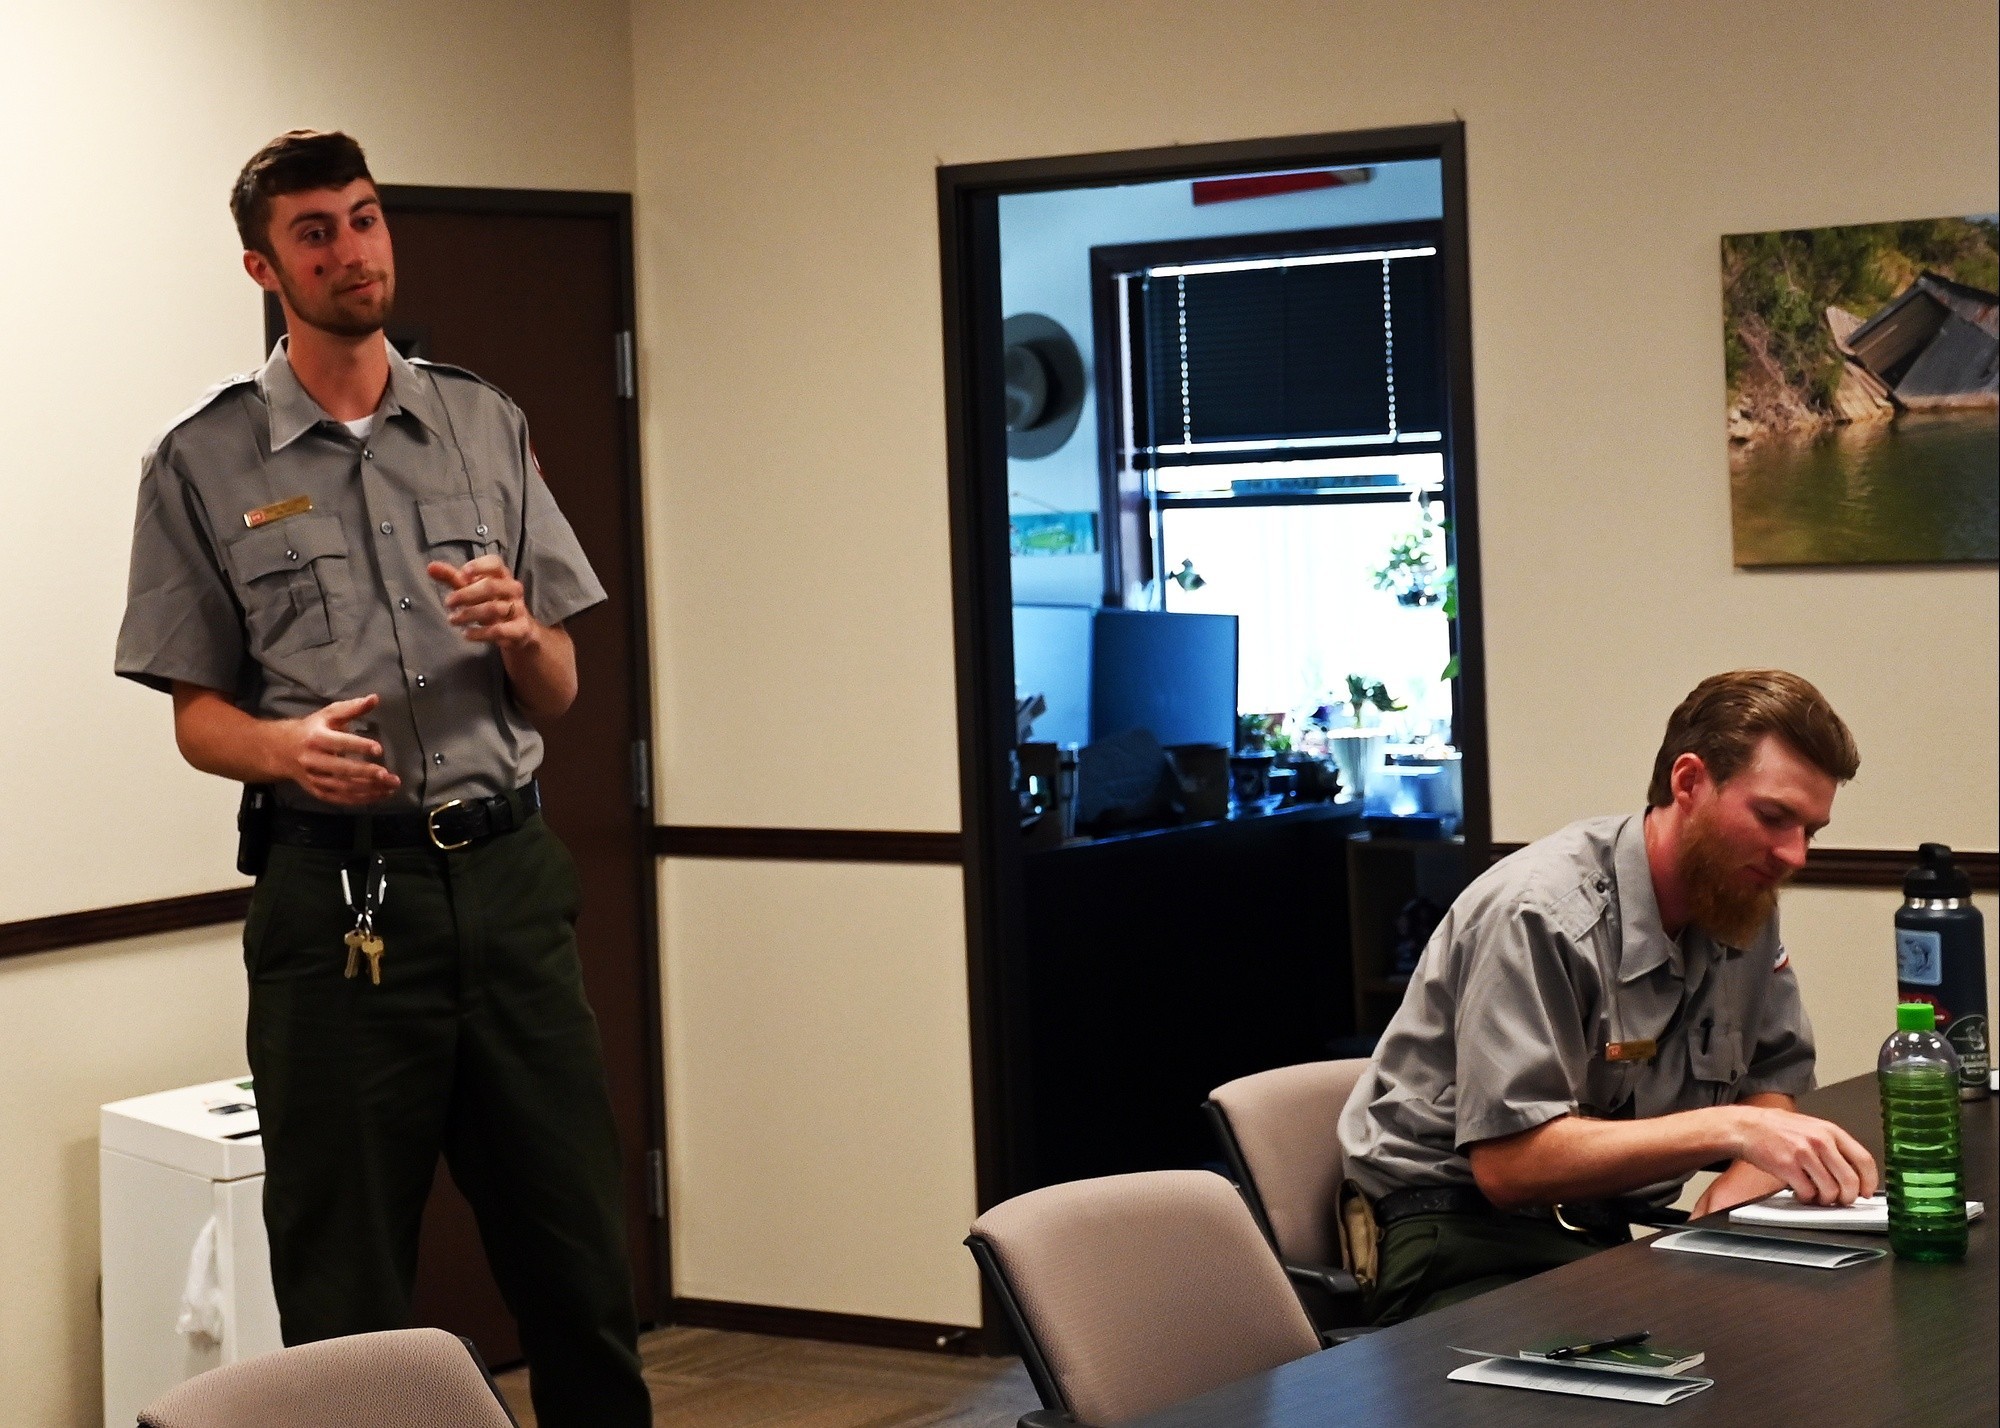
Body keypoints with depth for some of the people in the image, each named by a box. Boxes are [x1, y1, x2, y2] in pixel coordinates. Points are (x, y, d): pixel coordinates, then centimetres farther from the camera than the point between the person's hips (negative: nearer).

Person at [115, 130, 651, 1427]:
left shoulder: (486, 428, 12)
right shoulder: (204, 464, 4)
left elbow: (557, 695, 15)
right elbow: (197, 714, 4)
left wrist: (520, 633, -7)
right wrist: (286, 748, -16)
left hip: (508, 879, 3)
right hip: (337, 894, -3)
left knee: (582, 1266, 5)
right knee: (345, 1296, 2)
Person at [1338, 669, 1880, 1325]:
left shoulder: (1745, 909, 6)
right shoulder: (1540, 914, -20)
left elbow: (1775, 1078, 12)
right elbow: (1509, 1161, -25)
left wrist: (1732, 1194, -12)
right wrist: (1731, 1129, -31)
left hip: (1610, 1233, 8)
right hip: (1466, 1239, -8)